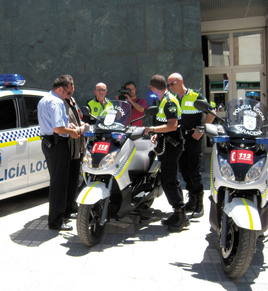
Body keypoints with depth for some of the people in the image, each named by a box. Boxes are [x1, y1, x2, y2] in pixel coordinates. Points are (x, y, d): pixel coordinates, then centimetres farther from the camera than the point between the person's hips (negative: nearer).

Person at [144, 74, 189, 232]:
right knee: (171, 179, 14)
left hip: (172, 145, -11)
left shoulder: (169, 101, -16)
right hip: (169, 144, 11)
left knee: (168, 180, -10)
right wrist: (157, 134, 16)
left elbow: (173, 125, -25)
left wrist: (153, 128, -23)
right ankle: (179, 214, 21)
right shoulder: (165, 99, 17)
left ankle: (181, 215, -4)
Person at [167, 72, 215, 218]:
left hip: (193, 138, -7)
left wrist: (201, 131, -14)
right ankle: (192, 200, 23)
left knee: (193, 171, -7)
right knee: (183, 170, 9)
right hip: (179, 139, 7)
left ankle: (199, 204, 3)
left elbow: (211, 113, -7)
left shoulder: (196, 97, -8)